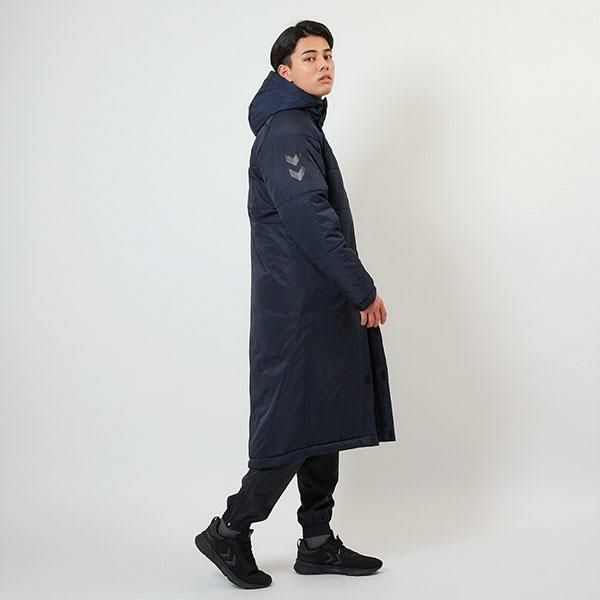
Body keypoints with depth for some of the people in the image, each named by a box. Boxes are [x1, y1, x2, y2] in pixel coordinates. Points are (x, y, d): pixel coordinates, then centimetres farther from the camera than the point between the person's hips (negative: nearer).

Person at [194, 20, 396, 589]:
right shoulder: (286, 131, -12)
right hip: (299, 309, -10)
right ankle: (229, 532, 7)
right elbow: (310, 218, -23)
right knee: (296, 425, -5)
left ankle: (318, 543, 20)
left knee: (323, 421, 12)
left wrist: (354, 290, 18)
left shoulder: (302, 128, 20)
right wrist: (363, 289, -19)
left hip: (318, 305, 10)